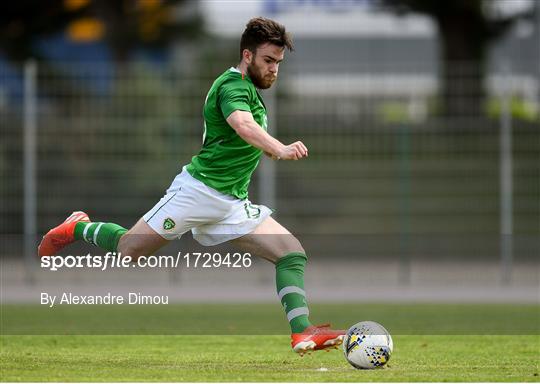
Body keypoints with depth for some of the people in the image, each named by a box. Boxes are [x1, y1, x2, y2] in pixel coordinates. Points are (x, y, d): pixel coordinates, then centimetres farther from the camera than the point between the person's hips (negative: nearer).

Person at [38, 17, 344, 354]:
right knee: (130, 248, -1)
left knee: (293, 254, -8)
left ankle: (302, 332, -16)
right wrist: (280, 149, -53)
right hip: (200, 189, -9)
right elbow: (243, 126, -37)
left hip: (234, 204, 9)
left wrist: (269, 150, 22)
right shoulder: (233, 85, -14)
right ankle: (78, 228, 28)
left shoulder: (248, 88, 16)